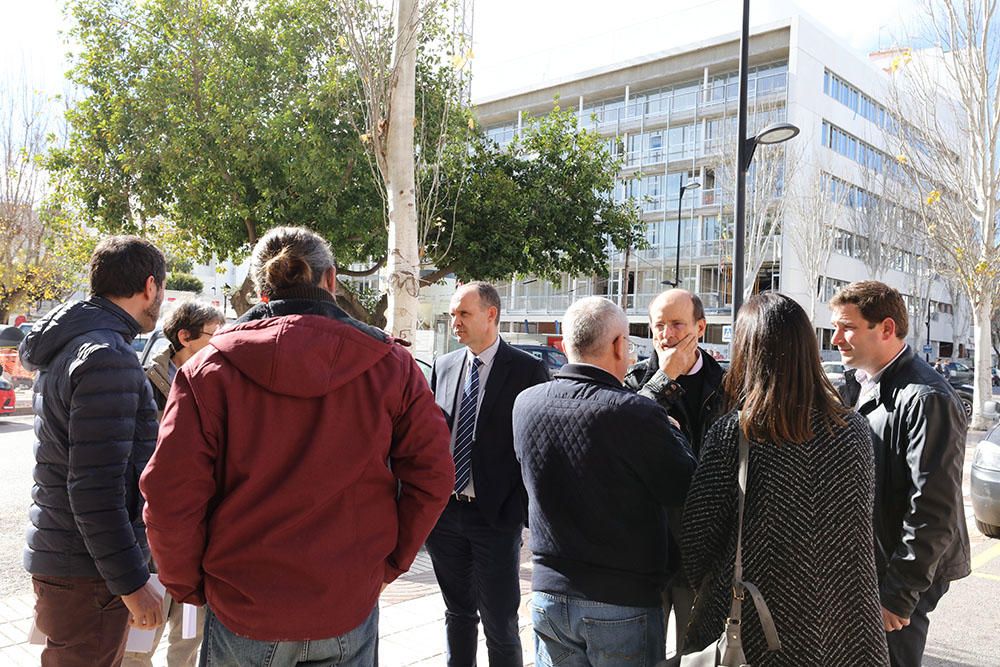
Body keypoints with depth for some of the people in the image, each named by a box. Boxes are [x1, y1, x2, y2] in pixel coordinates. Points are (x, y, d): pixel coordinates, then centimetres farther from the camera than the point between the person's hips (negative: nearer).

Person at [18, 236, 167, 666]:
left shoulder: (65, 346, 12)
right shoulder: (108, 356, -21)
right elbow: (95, 486, -25)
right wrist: (131, 581, -20)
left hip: (56, 550, 10)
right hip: (86, 570, -10)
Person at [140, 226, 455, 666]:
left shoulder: (209, 368, -9)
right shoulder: (390, 364, -7)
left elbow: (169, 492, -12)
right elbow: (431, 476, -6)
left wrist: (188, 586, 4)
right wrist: (388, 563, 6)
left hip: (242, 612, 0)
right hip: (349, 612, 1)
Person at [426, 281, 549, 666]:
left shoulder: (527, 370, -8)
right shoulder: (444, 365, 7)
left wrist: (517, 512, -12)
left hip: (495, 516, -4)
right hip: (444, 512, 5)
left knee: (500, 624, 7)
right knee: (457, 613, 19)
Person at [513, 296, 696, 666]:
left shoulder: (525, 404, -5)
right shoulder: (637, 413, -22)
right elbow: (686, 491, -12)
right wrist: (672, 430, 5)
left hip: (548, 595, 5)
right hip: (624, 603, -4)